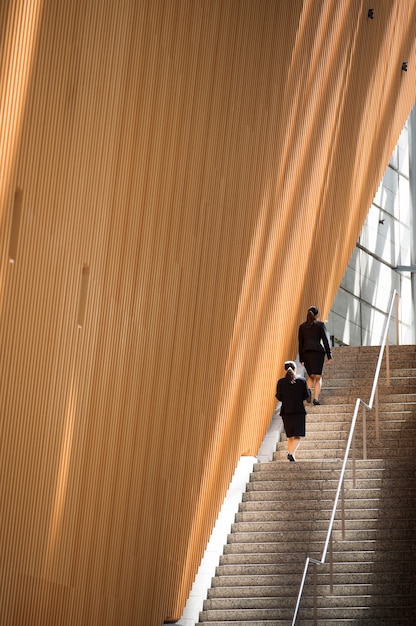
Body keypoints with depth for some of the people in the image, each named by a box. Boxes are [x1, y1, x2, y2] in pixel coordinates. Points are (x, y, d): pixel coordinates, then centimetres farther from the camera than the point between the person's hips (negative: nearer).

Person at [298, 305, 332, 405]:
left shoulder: (302, 326, 13)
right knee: (318, 377, 1)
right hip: (318, 351, -3)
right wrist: (329, 355, 1)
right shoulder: (320, 325, 4)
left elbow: (300, 343, 13)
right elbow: (325, 340, -1)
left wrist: (301, 359, 16)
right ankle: (316, 398, -13)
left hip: (306, 352, 3)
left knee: (311, 376, 18)